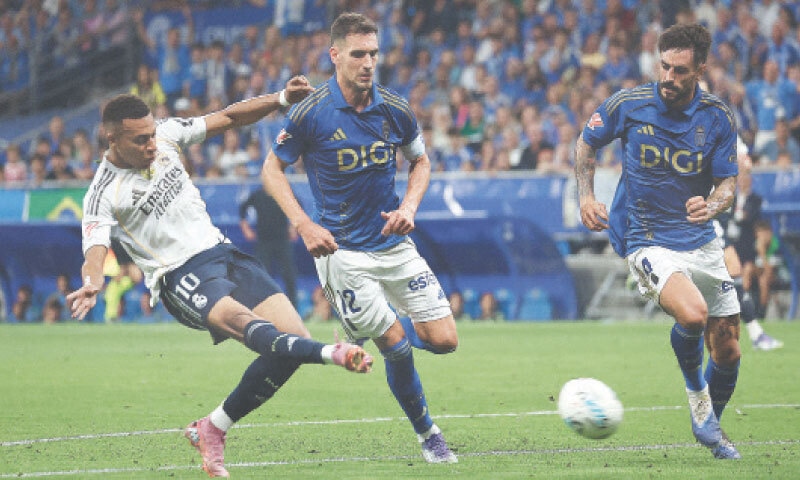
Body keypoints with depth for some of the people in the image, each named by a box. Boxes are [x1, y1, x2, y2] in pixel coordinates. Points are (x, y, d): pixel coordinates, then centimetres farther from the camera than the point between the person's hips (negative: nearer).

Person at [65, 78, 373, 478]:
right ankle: (334, 354, -63)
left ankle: (211, 430, 3)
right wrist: (91, 285, -45)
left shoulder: (166, 135, 5)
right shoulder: (104, 194, -10)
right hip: (181, 277, -7)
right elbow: (95, 250, -23)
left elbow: (228, 118, 14)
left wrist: (282, 99, 4)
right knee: (241, 320, -36)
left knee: (293, 341, -7)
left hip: (221, 253, 7)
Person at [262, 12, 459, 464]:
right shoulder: (311, 113, -12)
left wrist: (409, 207, -5)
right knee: (397, 347, -9)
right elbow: (273, 169, -1)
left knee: (444, 340, -2)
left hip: (393, 241, 4)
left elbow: (421, 161, 14)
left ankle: (365, 326, 27)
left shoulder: (396, 109, -3)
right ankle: (427, 434, 13)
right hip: (342, 250, -4)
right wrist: (305, 225, -13)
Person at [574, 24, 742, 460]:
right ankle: (695, 389, 0)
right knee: (692, 314, -31)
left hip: (701, 242, 3)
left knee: (727, 352, 5)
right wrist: (586, 197, -3)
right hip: (647, 241, -3)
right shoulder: (628, 105, -9)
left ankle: (710, 427, 33)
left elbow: (728, 183, -1)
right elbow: (586, 144, 9)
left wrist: (712, 205, -24)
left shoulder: (717, 117, -4)